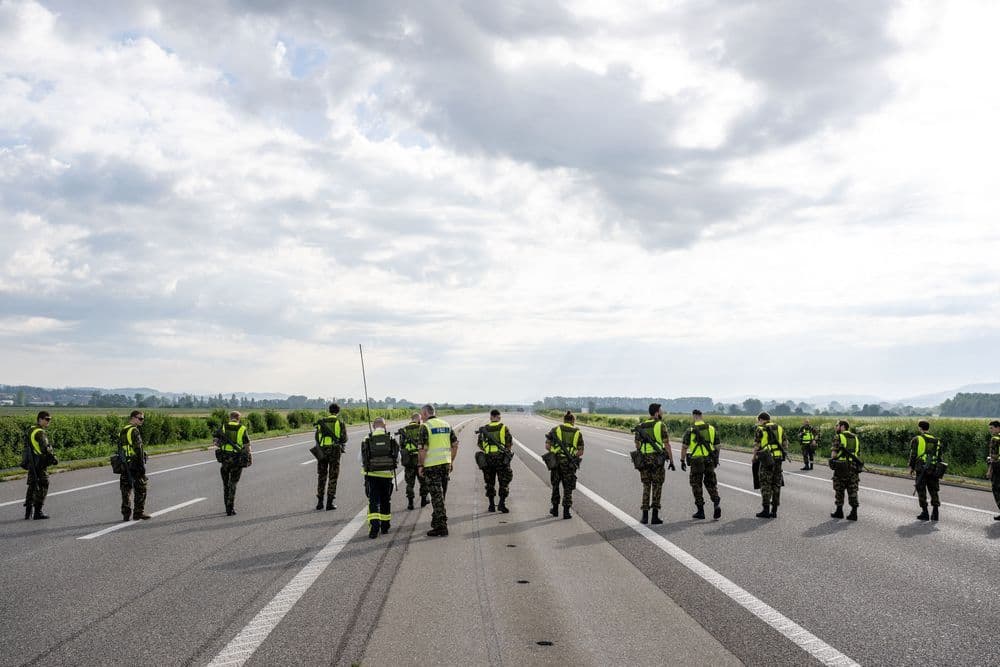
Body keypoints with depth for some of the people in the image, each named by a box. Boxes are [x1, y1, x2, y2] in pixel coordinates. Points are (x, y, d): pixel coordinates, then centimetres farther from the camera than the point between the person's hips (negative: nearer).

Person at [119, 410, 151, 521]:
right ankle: (139, 512, 3)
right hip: (135, 463, -8)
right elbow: (138, 449, -18)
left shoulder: (122, 431, 14)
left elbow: (119, 449, 17)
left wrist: (122, 462, 21)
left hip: (124, 464, 8)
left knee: (126, 489, 10)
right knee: (141, 488, 2)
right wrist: (142, 465, -16)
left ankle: (126, 514, 9)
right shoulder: (134, 431, -13)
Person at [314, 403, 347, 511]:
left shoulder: (321, 421, 10)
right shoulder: (340, 422, 0)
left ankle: (320, 502, 11)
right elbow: (344, 438, -2)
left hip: (321, 450, 3)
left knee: (321, 476, 12)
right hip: (334, 450, -3)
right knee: (333, 477, 2)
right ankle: (330, 503, -1)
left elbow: (317, 438, 4)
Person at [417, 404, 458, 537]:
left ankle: (441, 527, -4)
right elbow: (455, 444, 11)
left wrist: (420, 465, -7)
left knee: (437, 496, -4)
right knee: (440, 495, 17)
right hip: (445, 463, 6)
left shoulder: (425, 427, -10)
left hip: (432, 465, -6)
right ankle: (436, 520, 28)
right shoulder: (446, 425, 11)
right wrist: (451, 461, 18)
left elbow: (423, 448, -15)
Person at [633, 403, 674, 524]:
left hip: (644, 459, 4)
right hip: (657, 459, -4)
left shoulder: (640, 426, 9)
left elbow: (637, 445, 11)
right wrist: (671, 461, -4)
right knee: (657, 487, 3)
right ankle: (655, 516, 0)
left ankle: (645, 515, 4)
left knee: (646, 487, 10)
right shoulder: (661, 425, -6)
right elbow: (667, 445, -9)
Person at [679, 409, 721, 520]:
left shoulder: (690, 431, -7)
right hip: (710, 461, 3)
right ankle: (716, 505, -7)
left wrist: (682, 461, 5)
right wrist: (716, 460, 17)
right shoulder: (712, 429, 4)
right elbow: (717, 446, 6)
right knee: (711, 484, 14)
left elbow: (684, 448, -6)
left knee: (697, 486, 9)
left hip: (696, 462, -3)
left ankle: (700, 511, 10)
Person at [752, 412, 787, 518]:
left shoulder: (760, 430, -3)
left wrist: (754, 457, 9)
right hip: (779, 458, 5)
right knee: (776, 484, 10)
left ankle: (766, 510, 0)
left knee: (765, 484, 1)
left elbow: (756, 446, -7)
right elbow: (786, 444, 11)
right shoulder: (779, 428, 12)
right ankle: (774, 510, 12)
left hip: (766, 459, -5)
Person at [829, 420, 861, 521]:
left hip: (841, 467, -5)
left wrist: (833, 462, 6)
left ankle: (839, 511, 14)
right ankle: (854, 513, 1)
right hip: (854, 467, 5)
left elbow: (834, 453, -12)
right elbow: (858, 454, 12)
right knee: (853, 490, 6)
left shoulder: (838, 437, -7)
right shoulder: (855, 438, 13)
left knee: (839, 490, 8)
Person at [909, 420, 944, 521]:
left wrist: (911, 467, 4)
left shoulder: (917, 440, -3)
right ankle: (935, 512, 4)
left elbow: (913, 455, -6)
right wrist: (938, 469, 19)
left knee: (921, 490, 4)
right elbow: (940, 456, 12)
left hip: (921, 468, -4)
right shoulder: (936, 441, 12)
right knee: (933, 490, 11)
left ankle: (925, 512, 4)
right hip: (934, 470, 4)